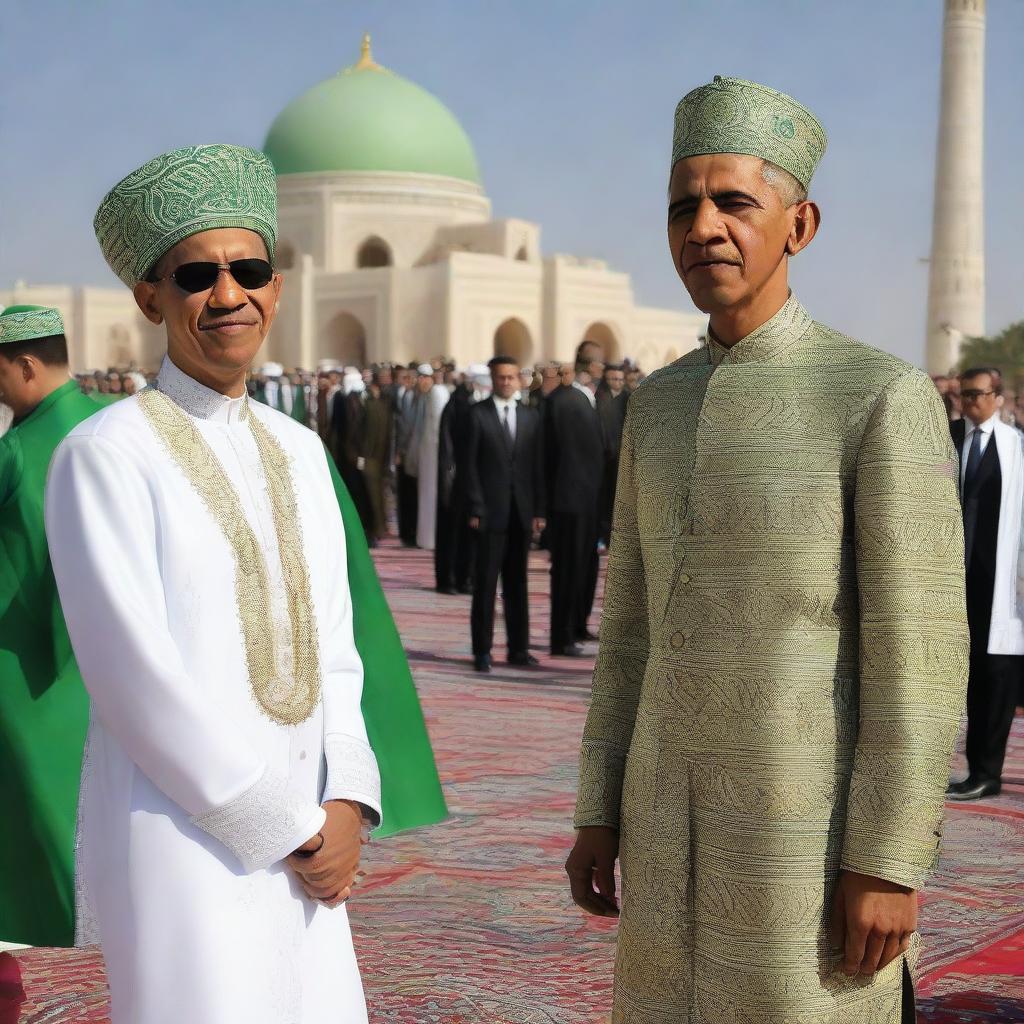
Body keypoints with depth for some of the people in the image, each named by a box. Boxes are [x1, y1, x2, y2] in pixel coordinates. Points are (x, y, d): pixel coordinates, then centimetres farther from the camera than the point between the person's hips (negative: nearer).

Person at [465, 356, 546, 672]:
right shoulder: (477, 414, -1)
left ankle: (518, 648, 15)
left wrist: (538, 511, 4)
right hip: (491, 511, -4)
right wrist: (475, 509, -10)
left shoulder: (531, 416, 10)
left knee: (517, 583, 9)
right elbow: (471, 464, -4)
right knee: (485, 583, -1)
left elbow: (537, 465, 10)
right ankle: (482, 651, 4)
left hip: (522, 512, 4)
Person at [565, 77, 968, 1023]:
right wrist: (598, 813, 11)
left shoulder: (887, 398, -12)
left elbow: (920, 651, -15)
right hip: (674, 821, 7)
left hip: (813, 826, -6)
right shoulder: (660, 407, 9)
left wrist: (889, 864, -18)